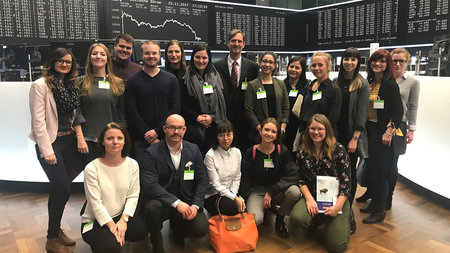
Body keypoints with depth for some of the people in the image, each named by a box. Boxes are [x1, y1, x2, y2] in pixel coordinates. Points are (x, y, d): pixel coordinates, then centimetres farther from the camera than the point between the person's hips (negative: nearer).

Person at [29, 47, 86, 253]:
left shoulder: (70, 85, 11)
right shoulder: (40, 85, -9)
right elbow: (38, 121, -13)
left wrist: (80, 138, -1)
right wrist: (47, 151, -16)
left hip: (69, 141, 6)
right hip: (50, 143, -6)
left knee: (59, 188, 13)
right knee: (63, 189, -6)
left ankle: (56, 230, 30)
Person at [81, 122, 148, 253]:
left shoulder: (132, 165, -4)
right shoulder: (92, 168, -14)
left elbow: (133, 195, -4)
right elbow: (95, 203, -14)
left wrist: (123, 220, -16)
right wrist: (111, 225, -18)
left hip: (121, 216, 3)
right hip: (95, 220, -3)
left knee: (141, 231, -24)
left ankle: (118, 234, 6)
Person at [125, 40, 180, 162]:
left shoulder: (171, 79, 8)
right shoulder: (132, 81, 5)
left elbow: (175, 109, 1)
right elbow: (131, 112, -2)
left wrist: (157, 131, -9)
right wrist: (147, 135, -10)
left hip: (166, 138, 1)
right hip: (141, 140, -1)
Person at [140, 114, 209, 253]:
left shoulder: (193, 150, 4)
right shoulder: (152, 153, -9)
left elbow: (202, 180, 4)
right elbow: (149, 184, -19)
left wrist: (196, 205, -12)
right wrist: (176, 203, -26)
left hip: (186, 201, 3)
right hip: (161, 201, -2)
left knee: (201, 228, -20)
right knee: (152, 207, -35)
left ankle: (176, 227, 18)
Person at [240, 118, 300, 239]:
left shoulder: (283, 151, -6)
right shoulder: (251, 153, -6)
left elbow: (293, 175, -15)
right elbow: (245, 180, -1)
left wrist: (272, 192, -22)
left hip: (278, 191, 1)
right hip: (256, 191, -1)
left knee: (294, 192, -31)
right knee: (255, 219, -28)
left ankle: (280, 218, -1)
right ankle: (268, 209, 11)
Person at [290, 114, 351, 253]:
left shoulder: (338, 149, -7)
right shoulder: (303, 151, 2)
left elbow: (346, 180, -7)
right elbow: (301, 179, 3)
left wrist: (338, 206, -15)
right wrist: (309, 198, -14)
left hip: (335, 198, -2)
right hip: (312, 196, 2)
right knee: (296, 218, -29)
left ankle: (346, 218, 22)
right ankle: (316, 222, 8)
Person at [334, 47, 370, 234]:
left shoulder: (362, 84, -3)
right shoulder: (336, 82, 8)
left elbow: (361, 114, -7)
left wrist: (354, 138, -11)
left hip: (352, 134, -3)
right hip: (336, 132, 3)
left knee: (350, 171, 3)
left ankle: (348, 210, 16)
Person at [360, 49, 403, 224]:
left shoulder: (390, 85, -10)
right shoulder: (369, 83, 10)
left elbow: (398, 111, -13)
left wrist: (389, 131, -20)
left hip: (382, 133, -7)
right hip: (369, 130, 7)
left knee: (380, 171, -3)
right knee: (370, 168, 14)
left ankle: (380, 211, 10)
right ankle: (374, 203, 29)